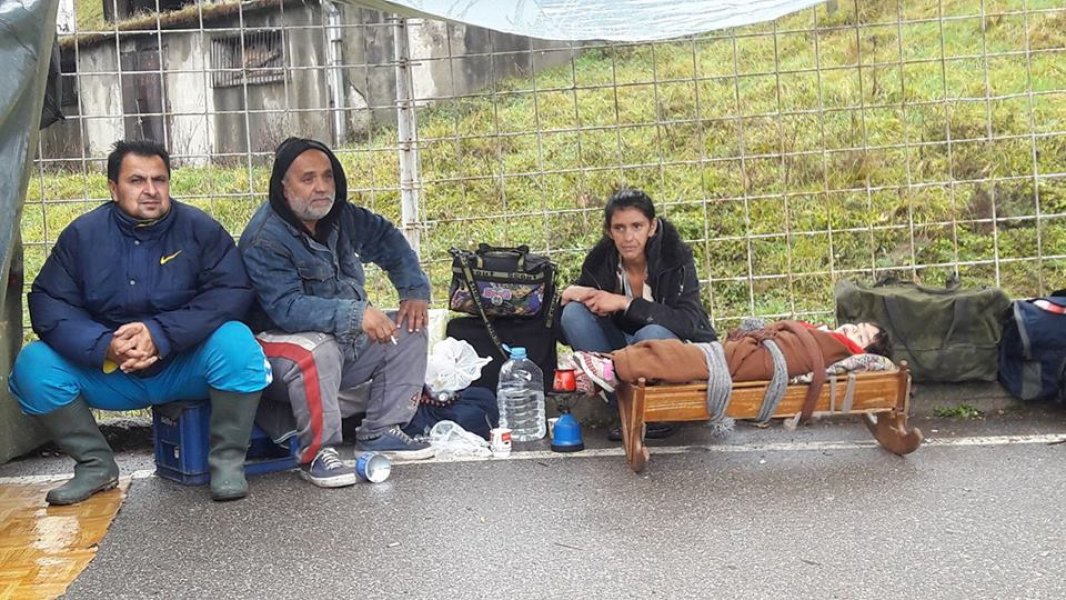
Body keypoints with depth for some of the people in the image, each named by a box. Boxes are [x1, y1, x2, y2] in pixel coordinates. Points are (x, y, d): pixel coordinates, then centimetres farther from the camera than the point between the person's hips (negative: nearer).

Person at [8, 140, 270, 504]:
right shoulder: (82, 234, -1)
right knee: (32, 364, -18)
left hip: (186, 369, -2)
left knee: (236, 341, -31)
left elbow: (234, 293, -16)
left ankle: (227, 461, -13)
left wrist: (160, 332, -26)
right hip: (108, 374, 3)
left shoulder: (200, 229, -7)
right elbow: (48, 302, -6)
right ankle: (96, 465, 1)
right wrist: (103, 346, -24)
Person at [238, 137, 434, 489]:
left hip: (347, 342, 8)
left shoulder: (341, 217, 2)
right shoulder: (265, 242, -21)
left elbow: (388, 239, 16)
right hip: (284, 343, -8)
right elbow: (286, 308, -32)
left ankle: (380, 433, 1)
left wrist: (415, 290, 2)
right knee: (316, 350, -39)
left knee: (410, 328, -2)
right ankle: (317, 453, -21)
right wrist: (355, 313, -40)